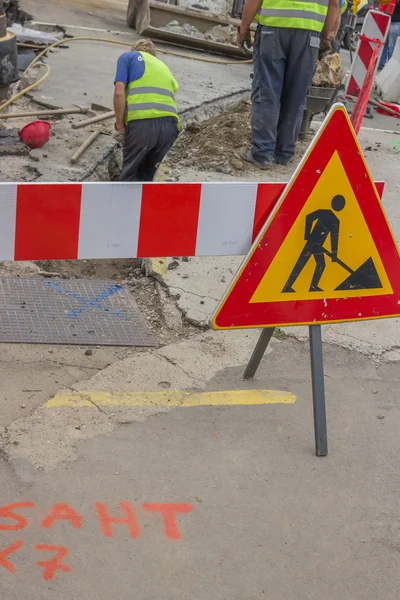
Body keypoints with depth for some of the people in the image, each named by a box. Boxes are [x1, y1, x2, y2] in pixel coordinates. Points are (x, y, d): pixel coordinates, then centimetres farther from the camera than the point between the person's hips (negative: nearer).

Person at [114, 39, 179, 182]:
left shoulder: (128, 57, 19)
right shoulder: (163, 67, 36)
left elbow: (119, 93, 2)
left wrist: (120, 126, 8)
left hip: (143, 122, -5)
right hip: (169, 125, 5)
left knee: (130, 174, 8)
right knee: (146, 177, 20)